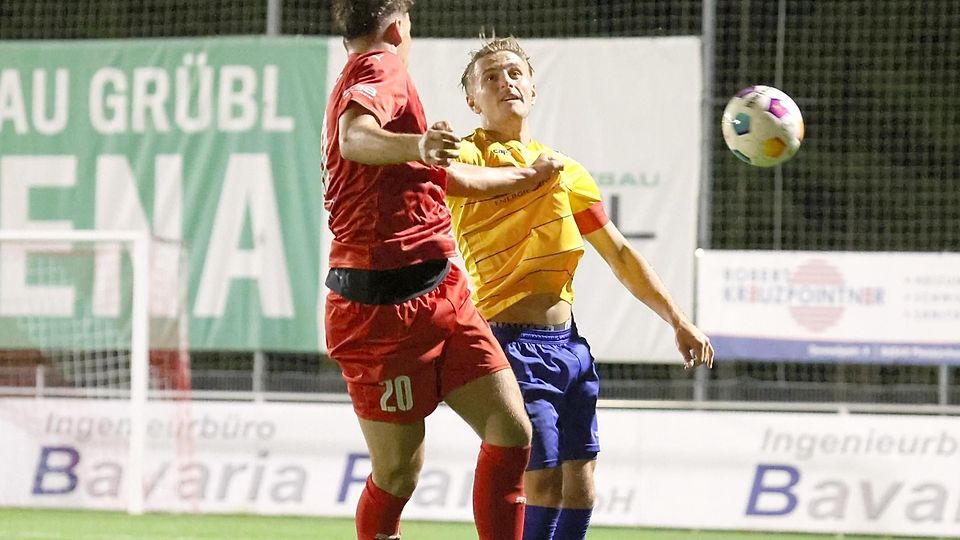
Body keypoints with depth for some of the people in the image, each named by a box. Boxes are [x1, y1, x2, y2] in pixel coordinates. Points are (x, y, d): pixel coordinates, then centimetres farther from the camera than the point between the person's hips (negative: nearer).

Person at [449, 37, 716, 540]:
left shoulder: (566, 171, 16)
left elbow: (619, 254, 19)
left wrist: (678, 320, 14)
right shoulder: (470, 155, -2)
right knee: (543, 477, -13)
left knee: (580, 471, 6)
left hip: (566, 342, 6)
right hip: (513, 343, -6)